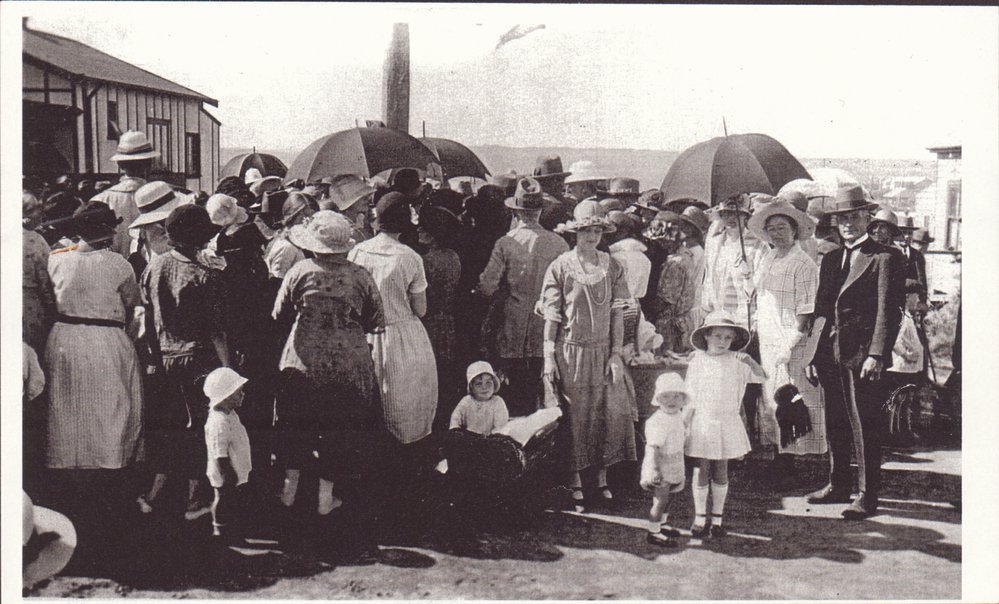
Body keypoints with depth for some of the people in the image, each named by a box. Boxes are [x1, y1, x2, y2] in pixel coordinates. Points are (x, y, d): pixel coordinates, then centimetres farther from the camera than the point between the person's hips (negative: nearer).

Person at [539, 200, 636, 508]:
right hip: (570, 352, -2)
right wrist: (549, 357, -5)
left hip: (604, 352, 2)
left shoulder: (612, 267, 5)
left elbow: (617, 313, 5)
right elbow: (551, 315, -2)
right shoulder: (560, 267, -3)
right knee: (574, 417, 3)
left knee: (609, 413, 2)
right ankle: (575, 479, 15)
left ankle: (602, 478, 15)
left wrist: (616, 353, -2)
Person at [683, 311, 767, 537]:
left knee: (720, 472, 8)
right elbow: (690, 397, 2)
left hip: (726, 424, 1)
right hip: (701, 423, -1)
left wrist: (749, 361, -25)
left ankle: (717, 518, 21)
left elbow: (761, 377, -9)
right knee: (701, 472, 2)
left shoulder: (736, 361, 0)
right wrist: (685, 426, 0)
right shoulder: (697, 361, -1)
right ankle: (700, 518, 15)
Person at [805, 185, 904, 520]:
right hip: (831, 355, 7)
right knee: (835, 425, 14)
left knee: (864, 427, -2)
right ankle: (838, 485, 27)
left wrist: (876, 354, -19)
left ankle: (868, 497, 5)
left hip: (862, 356, -7)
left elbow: (889, 312, -10)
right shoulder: (830, 259, 16)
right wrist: (814, 356, 10)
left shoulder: (884, 258, -4)